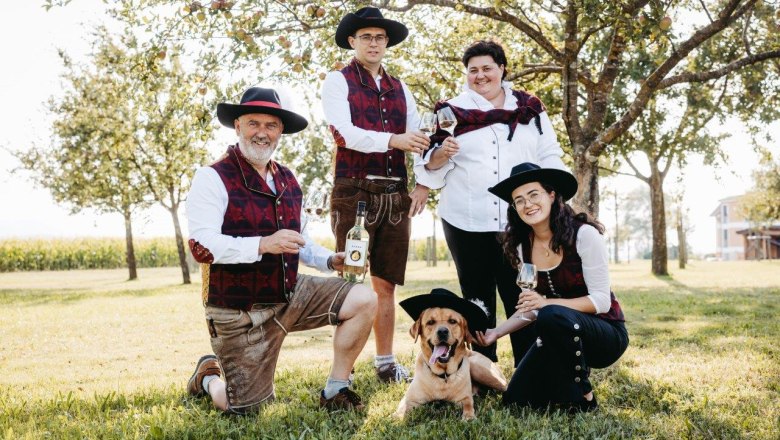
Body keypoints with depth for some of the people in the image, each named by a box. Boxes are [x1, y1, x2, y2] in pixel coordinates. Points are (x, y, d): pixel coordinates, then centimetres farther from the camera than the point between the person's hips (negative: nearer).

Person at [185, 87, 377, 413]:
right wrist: (263, 244, -32)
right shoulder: (213, 178, -13)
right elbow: (201, 246, -23)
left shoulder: (287, 180, 9)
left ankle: (335, 391, 3)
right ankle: (209, 376, 34)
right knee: (245, 409, -1)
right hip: (239, 311, -6)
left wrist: (331, 261, 2)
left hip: (290, 294, 6)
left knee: (364, 300, -12)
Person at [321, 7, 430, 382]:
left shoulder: (399, 89, 17)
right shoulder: (338, 81, 2)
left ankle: (386, 363, 19)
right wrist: (392, 140, -26)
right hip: (354, 193, -5)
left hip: (395, 196, 5)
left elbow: (420, 138, 10)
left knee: (385, 284, 10)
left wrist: (423, 184, -6)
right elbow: (345, 133, -13)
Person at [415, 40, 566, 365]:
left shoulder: (529, 109, 12)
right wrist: (441, 153, -15)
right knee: (478, 302, 8)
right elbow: (429, 168, 6)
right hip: (467, 223, 0)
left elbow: (550, 158, 12)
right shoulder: (452, 110, 8)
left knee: (522, 300, 4)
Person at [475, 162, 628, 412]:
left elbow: (601, 301, -18)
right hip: (558, 336, 5)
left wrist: (548, 303, -29)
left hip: (605, 333, -5)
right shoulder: (522, 247, -1)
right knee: (516, 401, -11)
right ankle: (567, 379, 17)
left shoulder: (584, 235, -18)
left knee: (552, 317, -36)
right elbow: (531, 309, 5)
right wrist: (497, 332, -10)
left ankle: (581, 398, -14)